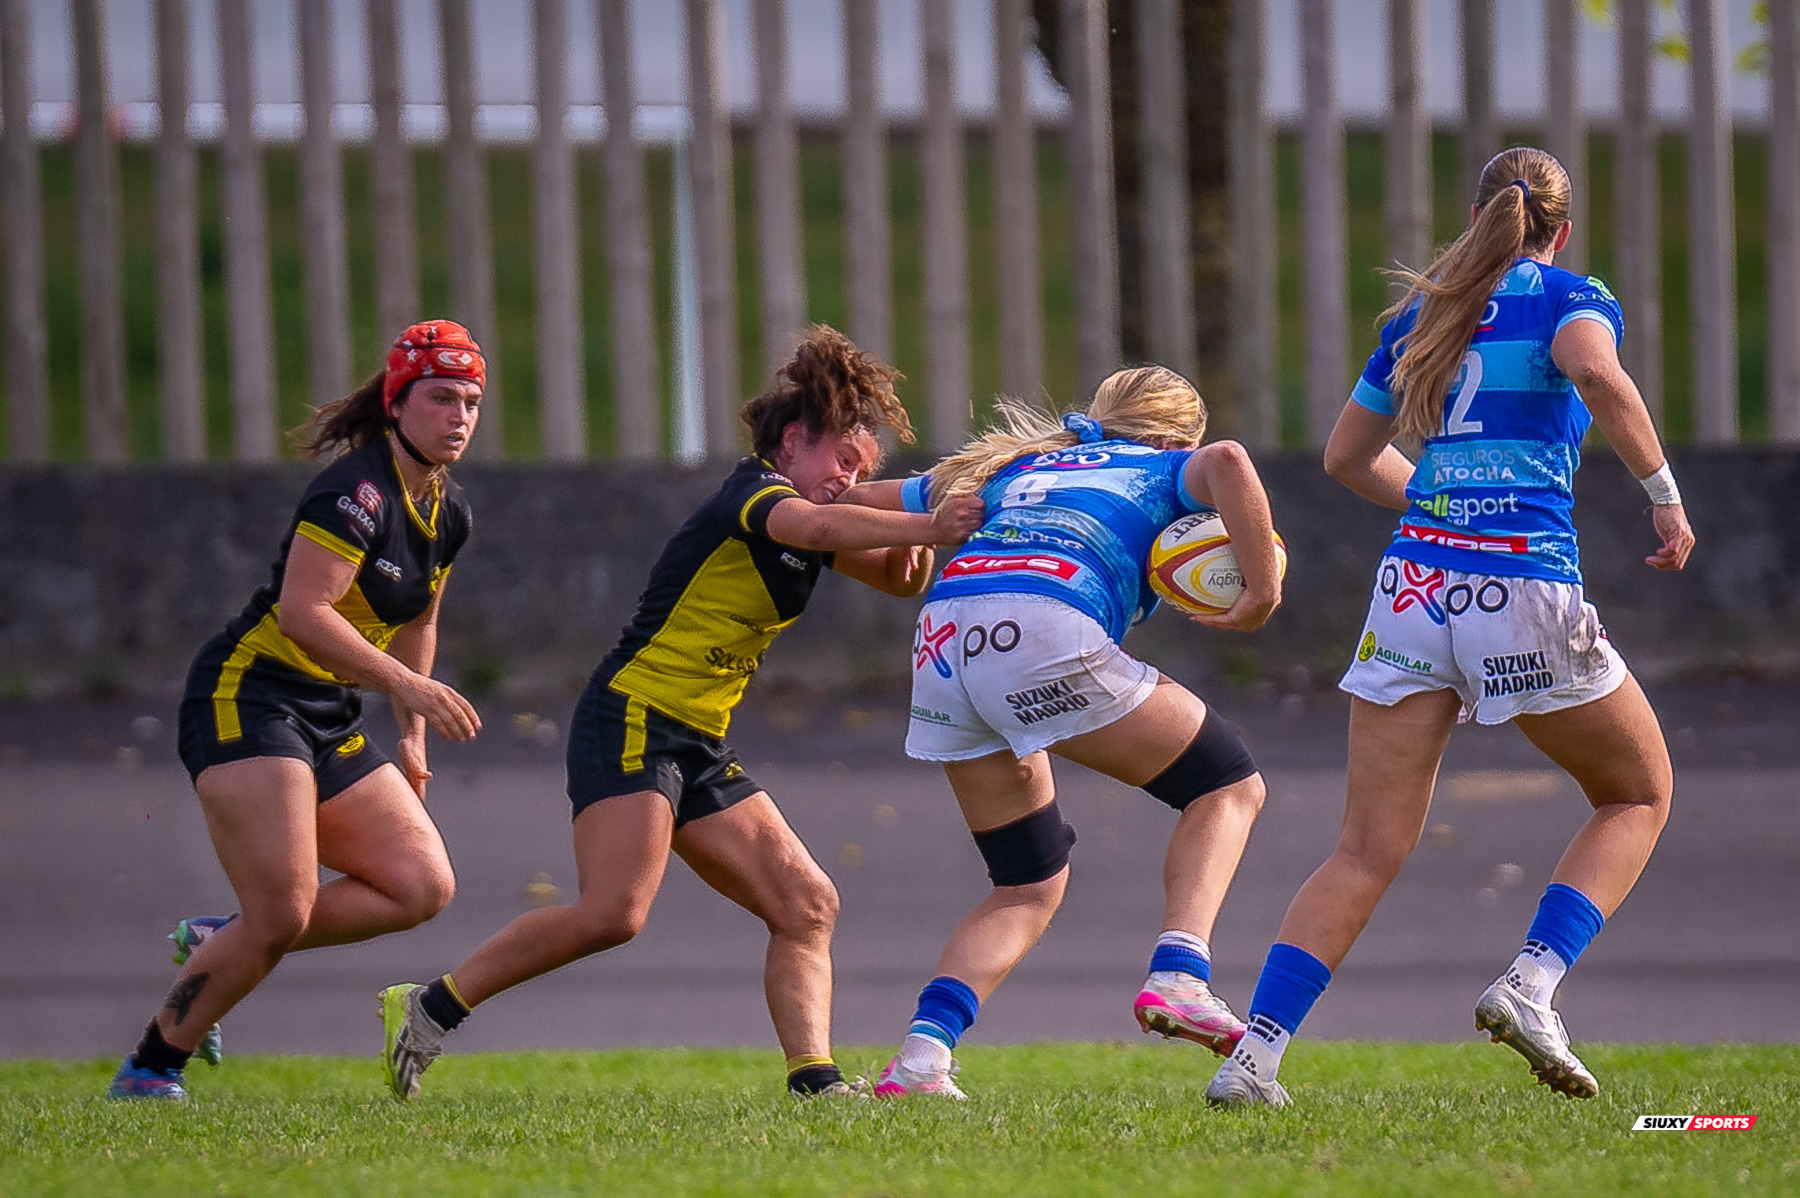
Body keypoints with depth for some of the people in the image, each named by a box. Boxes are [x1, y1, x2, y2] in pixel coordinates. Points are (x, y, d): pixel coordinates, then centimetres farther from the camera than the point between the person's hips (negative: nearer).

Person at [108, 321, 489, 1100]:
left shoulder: (447, 514, 11)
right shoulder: (358, 490, -17)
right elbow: (303, 612, -27)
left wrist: (413, 740, 23)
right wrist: (407, 684, -30)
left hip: (330, 725, 9)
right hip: (245, 701, -9)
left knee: (424, 885, -6)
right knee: (281, 917, -18)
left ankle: (218, 945, 7)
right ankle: (148, 1068, -2)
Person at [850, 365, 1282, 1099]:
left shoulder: (1015, 467, 37)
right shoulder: (1168, 470, 23)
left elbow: (852, 505, 38)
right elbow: (1225, 462, -3)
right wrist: (1263, 591, 0)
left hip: (940, 642, 5)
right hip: (1044, 630, -5)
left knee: (1029, 887, 17)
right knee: (1228, 787, 11)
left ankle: (919, 1058, -2)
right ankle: (1179, 976, -10)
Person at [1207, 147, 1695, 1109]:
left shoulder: (1422, 314, 19)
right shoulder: (1571, 298, 4)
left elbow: (1348, 456, 28)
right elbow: (1595, 372, -20)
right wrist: (1663, 491, -11)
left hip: (1414, 583, 5)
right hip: (1524, 587, -5)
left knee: (1368, 850, 5)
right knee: (1638, 795, 16)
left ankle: (1254, 1055, -10)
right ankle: (1531, 983, -4)